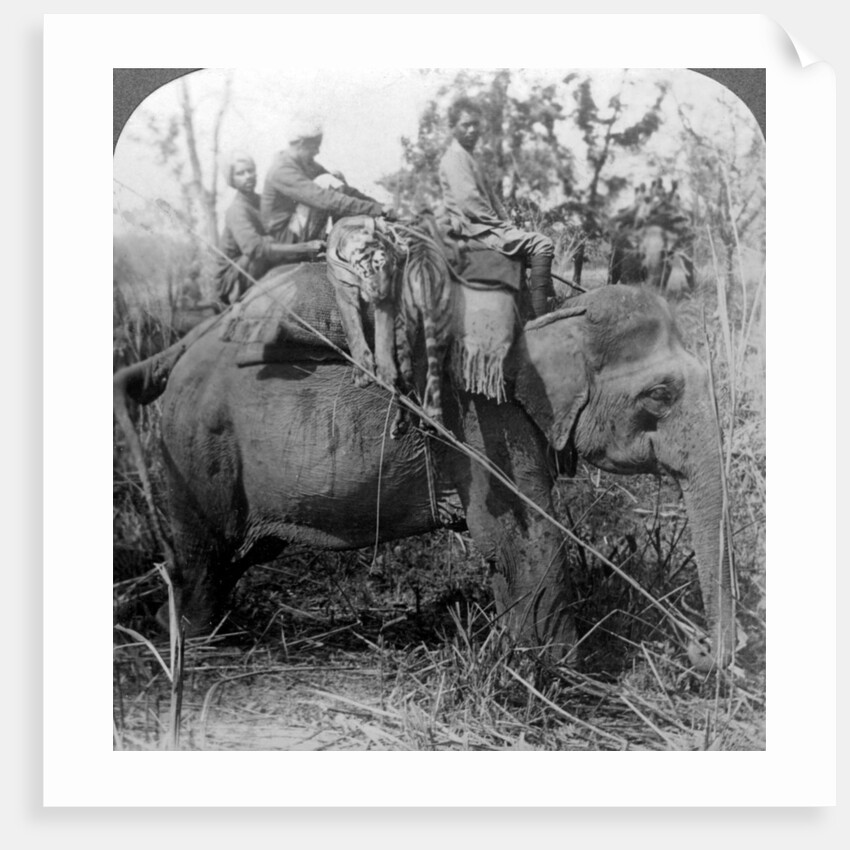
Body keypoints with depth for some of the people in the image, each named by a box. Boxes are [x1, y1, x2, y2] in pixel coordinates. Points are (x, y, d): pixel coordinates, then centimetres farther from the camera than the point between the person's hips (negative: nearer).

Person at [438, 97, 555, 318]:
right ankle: (540, 318, -24)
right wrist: (498, 223, -15)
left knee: (541, 243, 13)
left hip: (483, 225, 11)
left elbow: (489, 196, 22)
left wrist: (507, 223, 9)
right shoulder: (455, 158, -11)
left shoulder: (469, 158, 22)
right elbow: (468, 201, -21)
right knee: (542, 244, -18)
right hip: (475, 228, -11)